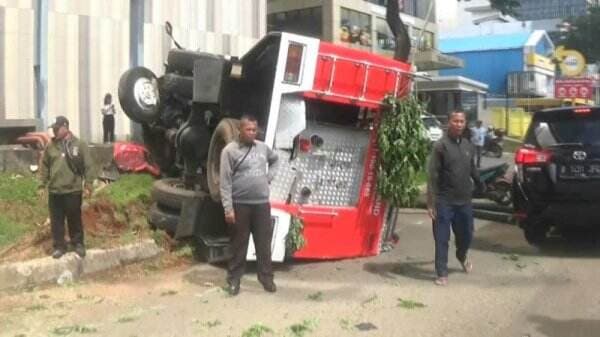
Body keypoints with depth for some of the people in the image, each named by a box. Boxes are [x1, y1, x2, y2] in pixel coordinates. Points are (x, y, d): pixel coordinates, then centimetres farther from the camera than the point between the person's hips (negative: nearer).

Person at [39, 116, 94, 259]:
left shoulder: (79, 145, -3)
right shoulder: (50, 146, 5)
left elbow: (88, 167, -4)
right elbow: (44, 167, 10)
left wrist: (88, 186, -7)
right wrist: (42, 185, 6)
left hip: (73, 190, -3)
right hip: (54, 191, 3)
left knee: (75, 220, 9)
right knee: (56, 221, 8)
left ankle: (78, 243, 24)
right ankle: (59, 246, 20)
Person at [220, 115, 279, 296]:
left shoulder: (262, 147, 7)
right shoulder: (230, 150, -8)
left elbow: (274, 159, 30)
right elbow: (225, 182, -10)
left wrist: (269, 176, 13)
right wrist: (228, 208, -15)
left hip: (262, 203, 4)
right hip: (240, 204, -4)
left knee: (264, 243, 9)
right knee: (239, 244, 5)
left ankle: (266, 277, 21)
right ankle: (234, 279, 17)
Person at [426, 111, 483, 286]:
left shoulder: (468, 145, 9)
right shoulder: (440, 145, -9)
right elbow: (432, 175, -12)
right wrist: (430, 202, -16)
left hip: (464, 201, 5)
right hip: (444, 201, -5)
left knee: (466, 235, 16)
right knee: (442, 239, 2)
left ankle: (462, 256, 46)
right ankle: (442, 273, 13)